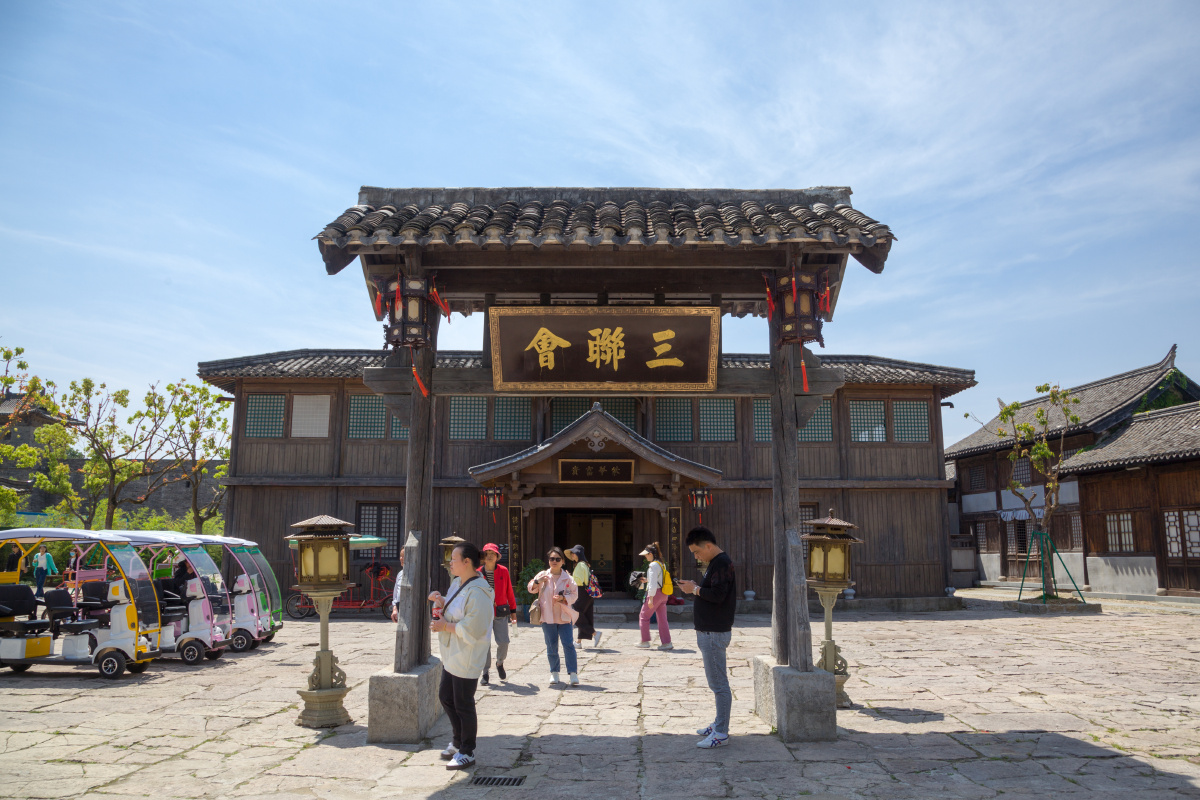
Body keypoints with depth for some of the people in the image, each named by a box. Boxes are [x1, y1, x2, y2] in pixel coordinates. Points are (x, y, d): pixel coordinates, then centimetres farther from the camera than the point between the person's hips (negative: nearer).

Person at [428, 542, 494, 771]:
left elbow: (472, 629, -26)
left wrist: (445, 626, -16)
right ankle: (458, 741, 38)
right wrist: (441, 602, 0)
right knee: (445, 696, 20)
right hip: (451, 654, 10)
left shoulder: (477, 591, -23)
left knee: (463, 704, 2)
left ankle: (467, 752, 17)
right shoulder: (458, 583, 9)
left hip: (467, 657, -10)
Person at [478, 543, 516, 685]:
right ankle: (485, 673, 16)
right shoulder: (479, 573, 1)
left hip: (501, 612, 0)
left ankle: (499, 663, 25)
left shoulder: (503, 571, 2)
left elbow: (509, 591, 8)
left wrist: (513, 610, 9)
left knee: (503, 642, -6)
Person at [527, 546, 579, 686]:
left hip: (564, 616, -2)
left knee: (568, 644, -8)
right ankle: (554, 673, 22)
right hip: (547, 616, 2)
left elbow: (574, 595, 1)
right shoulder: (542, 575, 4)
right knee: (551, 646, 8)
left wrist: (563, 598, -16)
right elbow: (530, 589, 11)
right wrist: (537, 582, -8)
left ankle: (572, 673, -4)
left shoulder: (568, 578, 0)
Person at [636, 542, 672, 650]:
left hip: (655, 593, -8)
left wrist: (650, 599, -19)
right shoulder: (661, 564, 12)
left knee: (643, 616, 7)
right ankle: (666, 642, 5)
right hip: (663, 594, 8)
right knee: (662, 618, 9)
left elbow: (653, 584, -19)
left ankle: (645, 641, 13)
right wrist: (647, 580, 22)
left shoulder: (653, 565, -15)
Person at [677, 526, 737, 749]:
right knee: (718, 682, 17)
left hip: (715, 633, -11)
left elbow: (717, 595, -25)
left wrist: (695, 589, -13)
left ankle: (721, 734, -1)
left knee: (719, 683, -6)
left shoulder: (722, 563, -16)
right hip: (710, 631, 11)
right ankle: (719, 725, 26)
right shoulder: (717, 563, 16)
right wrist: (695, 588, 7)